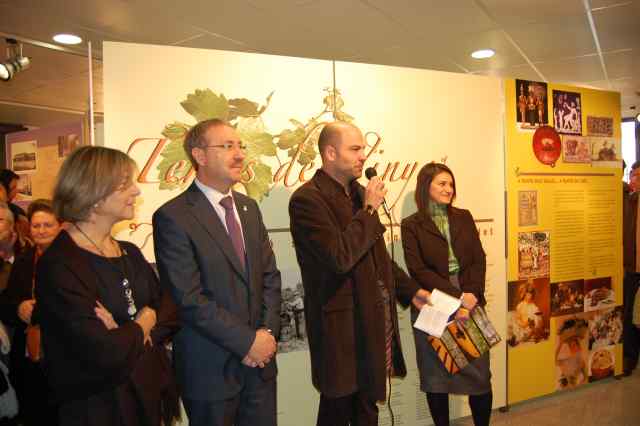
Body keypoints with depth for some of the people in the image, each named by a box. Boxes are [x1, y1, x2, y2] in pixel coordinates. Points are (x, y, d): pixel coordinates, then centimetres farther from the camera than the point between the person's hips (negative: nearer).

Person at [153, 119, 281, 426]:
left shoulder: (248, 207, 8)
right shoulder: (173, 217, -14)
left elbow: (270, 275, 8)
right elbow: (189, 299, -18)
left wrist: (268, 332, -5)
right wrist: (247, 341, -15)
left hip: (260, 360, 6)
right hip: (211, 368, -5)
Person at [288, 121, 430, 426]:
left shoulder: (360, 193, 10)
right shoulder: (307, 199, -16)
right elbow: (340, 257, -27)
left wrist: (409, 290, 14)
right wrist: (369, 210, -18)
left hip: (373, 318, 8)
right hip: (341, 323, -7)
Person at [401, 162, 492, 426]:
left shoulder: (464, 217, 12)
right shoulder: (412, 225, 0)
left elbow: (479, 259, 6)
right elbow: (417, 269, -8)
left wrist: (472, 294, -10)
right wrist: (455, 296, -15)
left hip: (470, 302, 3)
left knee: (479, 372, 4)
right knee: (436, 374, 6)